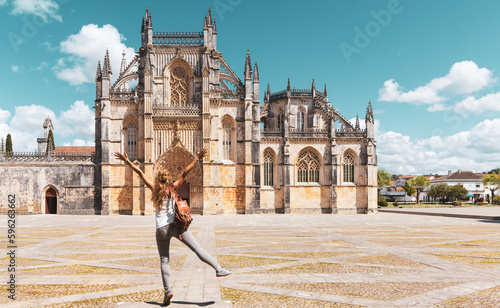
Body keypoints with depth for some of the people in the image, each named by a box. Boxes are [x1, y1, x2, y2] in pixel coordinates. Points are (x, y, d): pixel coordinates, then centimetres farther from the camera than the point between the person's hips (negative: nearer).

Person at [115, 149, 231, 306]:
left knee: (164, 260, 9)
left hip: (161, 229, 1)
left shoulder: (154, 189, 4)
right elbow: (184, 173, -5)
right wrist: (196, 159, -5)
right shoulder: (173, 188, 1)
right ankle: (218, 268, -10)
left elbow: (140, 173, 5)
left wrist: (127, 161, 8)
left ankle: (167, 290, -1)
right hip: (175, 225, -1)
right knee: (197, 248, -3)